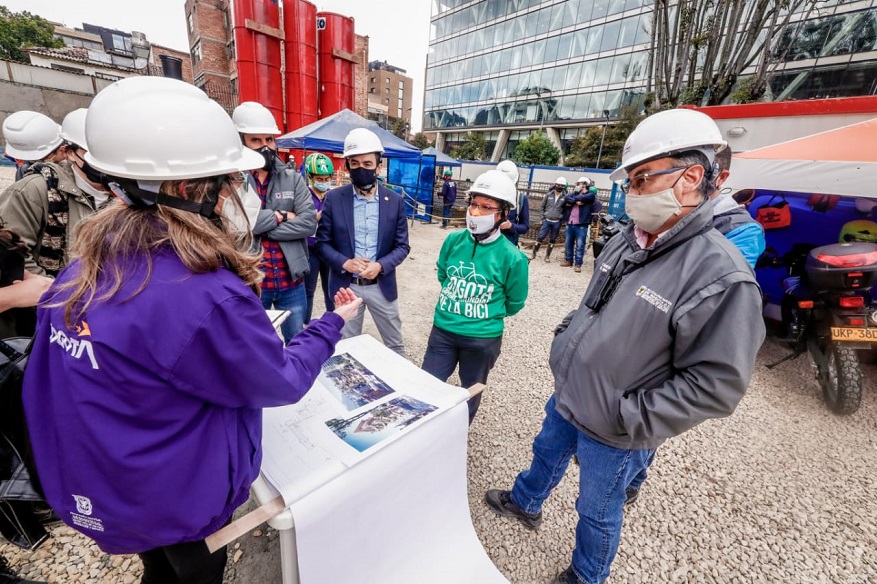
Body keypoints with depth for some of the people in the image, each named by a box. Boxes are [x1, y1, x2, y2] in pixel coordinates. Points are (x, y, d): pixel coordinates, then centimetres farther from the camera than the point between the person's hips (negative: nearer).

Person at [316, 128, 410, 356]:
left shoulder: (395, 201, -2)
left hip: (382, 285, 1)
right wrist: (344, 263, -19)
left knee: (395, 345, 17)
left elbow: (402, 246, -1)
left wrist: (381, 265, -19)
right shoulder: (333, 198, -4)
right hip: (346, 285, 0)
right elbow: (322, 242, -1)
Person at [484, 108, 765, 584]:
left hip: (613, 434, -6)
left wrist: (630, 418, -22)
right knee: (546, 454, 31)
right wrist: (565, 335, 4)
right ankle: (525, 503, 62)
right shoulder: (626, 241, -2)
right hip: (565, 398, 7)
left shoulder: (721, 278, -26)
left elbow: (716, 385, -23)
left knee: (598, 510, 20)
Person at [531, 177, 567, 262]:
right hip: (546, 220, 0)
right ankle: (534, 253, 10)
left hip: (557, 222, 0)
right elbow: (542, 206, 9)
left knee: (552, 240, 7)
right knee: (540, 237, -3)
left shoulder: (565, 197, -2)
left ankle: (548, 255, 18)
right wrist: (543, 216, 3)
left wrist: (562, 217, -4)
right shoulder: (549, 194, 1)